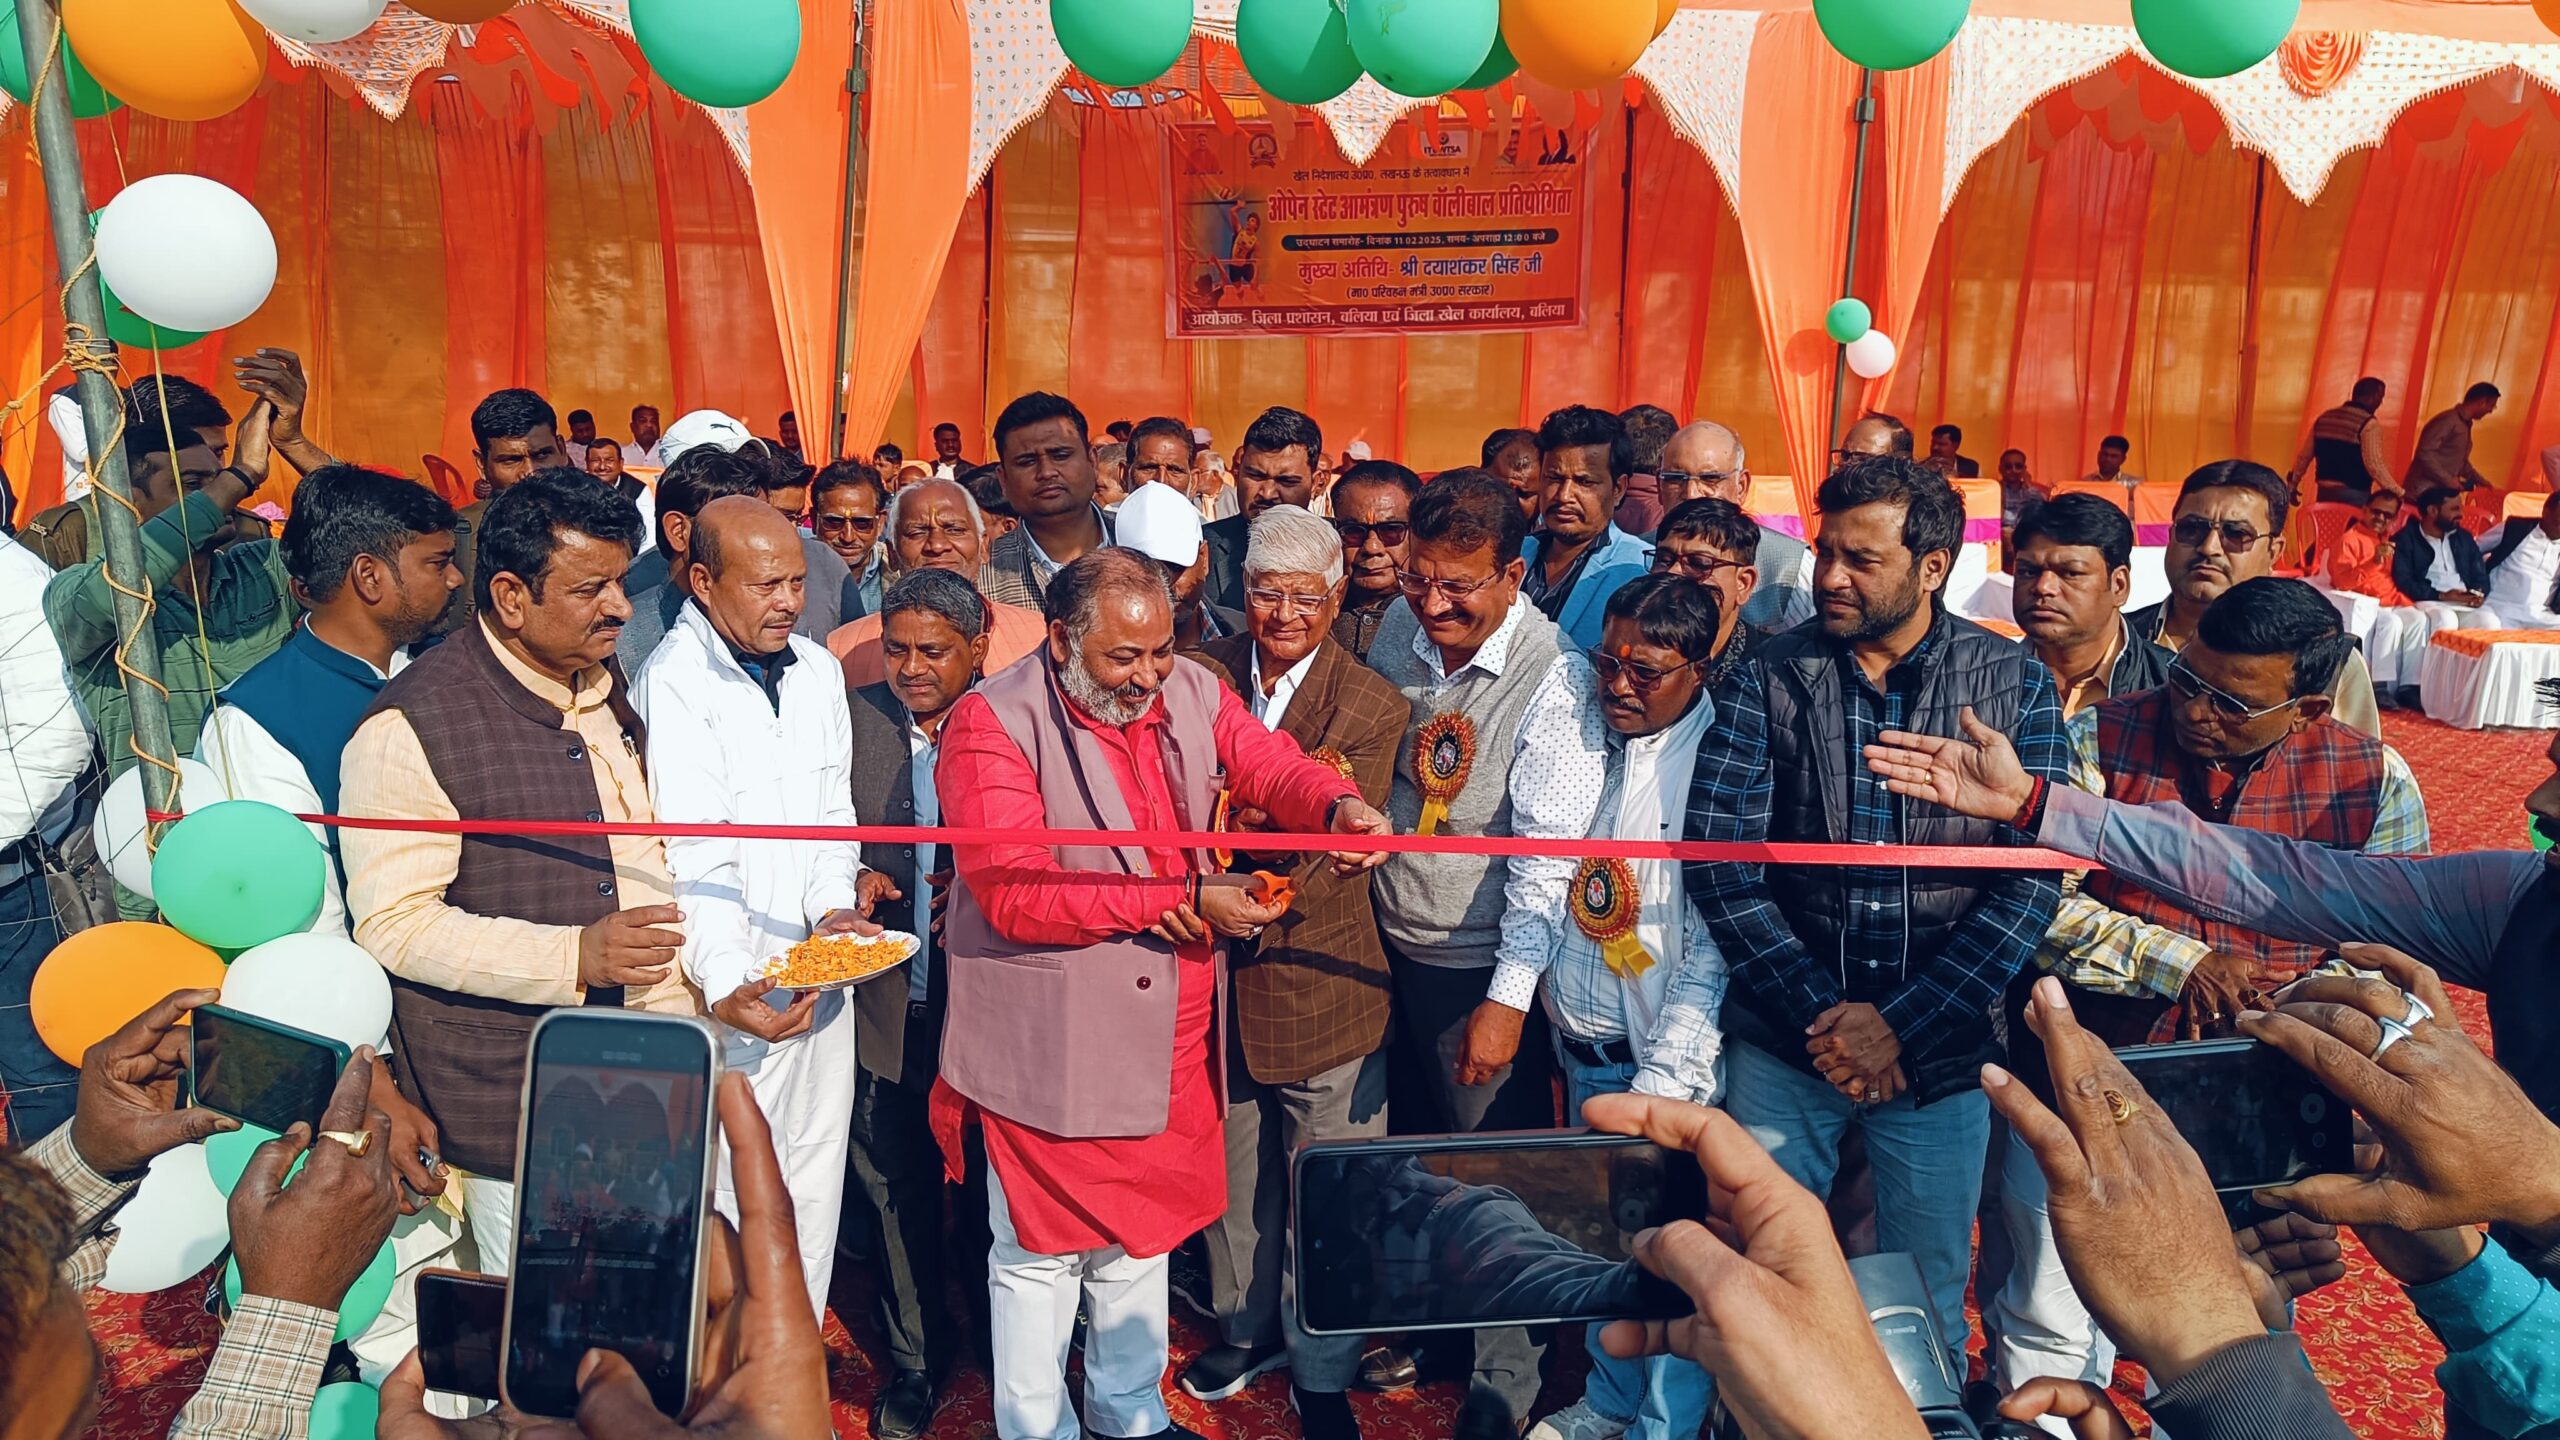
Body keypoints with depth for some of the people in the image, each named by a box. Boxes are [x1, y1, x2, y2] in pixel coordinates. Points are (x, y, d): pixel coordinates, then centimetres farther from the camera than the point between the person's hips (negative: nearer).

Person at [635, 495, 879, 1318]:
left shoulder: (817, 671, 9)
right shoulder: (673, 684, -12)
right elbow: (696, 860, -20)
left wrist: (833, 905, -8)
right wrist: (729, 985, -32)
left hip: (822, 972, 7)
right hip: (738, 995, -6)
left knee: (813, 1195, 16)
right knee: (735, 1204, 3)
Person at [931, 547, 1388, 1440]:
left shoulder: (1191, 691, 1)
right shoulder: (994, 723, -17)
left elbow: (1271, 765, 2)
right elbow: (1013, 891, -24)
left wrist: (1338, 806, -23)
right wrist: (1183, 899, -26)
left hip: (1165, 1029, 6)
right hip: (1048, 1040, -6)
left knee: (1140, 1230, 22)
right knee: (1041, 1250, 10)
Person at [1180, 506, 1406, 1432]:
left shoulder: (1371, 707, -10)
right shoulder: (1203, 675, 0)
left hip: (1319, 979, -3)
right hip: (1218, 973, 3)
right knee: (1234, 1171, 20)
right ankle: (1247, 1329, 44)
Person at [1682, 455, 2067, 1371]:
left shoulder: (2014, 685, -3)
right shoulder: (1770, 677, -4)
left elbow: (2034, 877, -9)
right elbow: (1718, 864, -9)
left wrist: (1905, 1026, -15)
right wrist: (1819, 1012, -14)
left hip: (1940, 1048, 0)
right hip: (1782, 1040, 0)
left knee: (1927, 1304, 16)